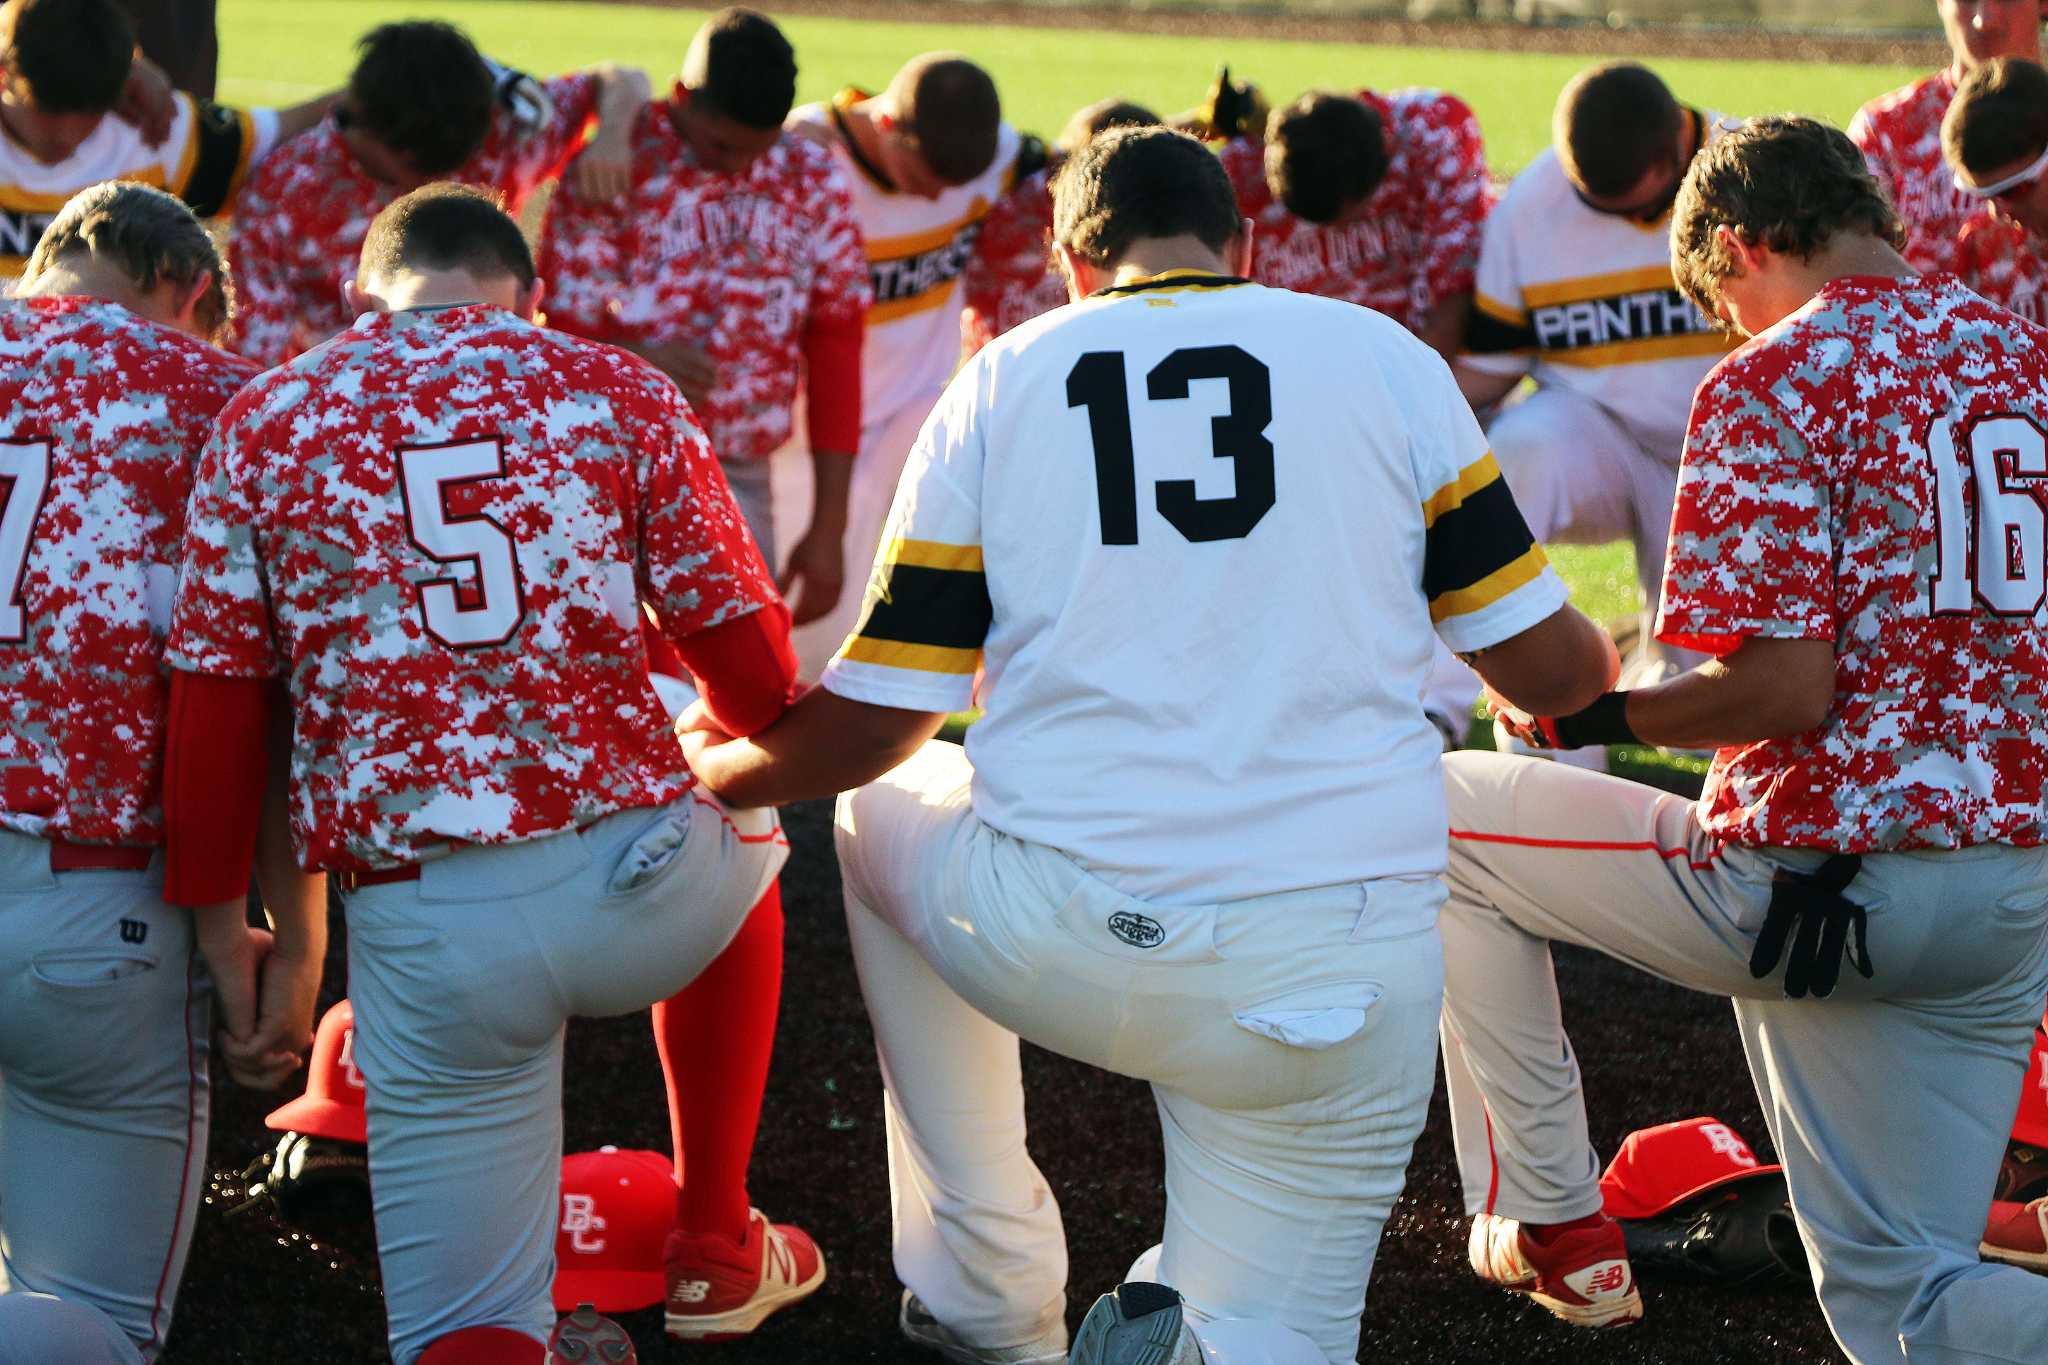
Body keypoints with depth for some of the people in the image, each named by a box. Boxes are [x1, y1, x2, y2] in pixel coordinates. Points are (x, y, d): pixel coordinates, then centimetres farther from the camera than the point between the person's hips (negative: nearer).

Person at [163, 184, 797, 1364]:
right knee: (745, 833, 37)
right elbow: (758, 677, 4)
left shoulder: (266, 423, 7)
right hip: (646, 895, 0)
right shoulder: (618, 392, 5)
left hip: (427, 932, 0)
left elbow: (212, 719, 3)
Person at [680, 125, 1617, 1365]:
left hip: (1048, 944, 0)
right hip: (1335, 976, 0)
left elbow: (865, 729, 10)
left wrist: (708, 765, 31)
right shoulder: (1387, 361, 7)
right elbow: (1550, 670, 9)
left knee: (883, 803, 32)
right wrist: (1605, 664, 34)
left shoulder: (1000, 383, 8)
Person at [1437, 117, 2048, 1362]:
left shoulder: (1774, 381, -11)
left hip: (1815, 884, -7)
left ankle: (1549, 1224, 20)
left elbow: (1784, 691, -17)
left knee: (1445, 809, 17)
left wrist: (1593, 718, -3)